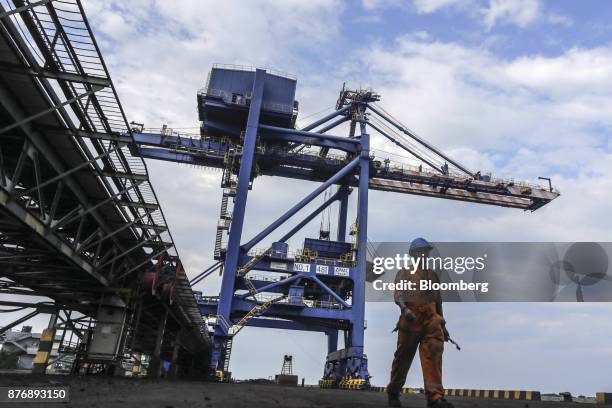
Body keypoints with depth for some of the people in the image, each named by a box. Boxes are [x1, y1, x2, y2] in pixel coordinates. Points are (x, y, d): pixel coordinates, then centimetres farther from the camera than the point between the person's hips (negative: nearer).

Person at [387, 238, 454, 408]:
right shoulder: (404, 272, 10)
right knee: (403, 357, 4)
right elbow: (398, 294, -5)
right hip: (411, 318, -3)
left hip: (431, 318, 3)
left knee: (434, 351, -16)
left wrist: (443, 325, 25)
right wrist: (404, 308, -26)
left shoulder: (432, 275, 24)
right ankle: (393, 393, 22)